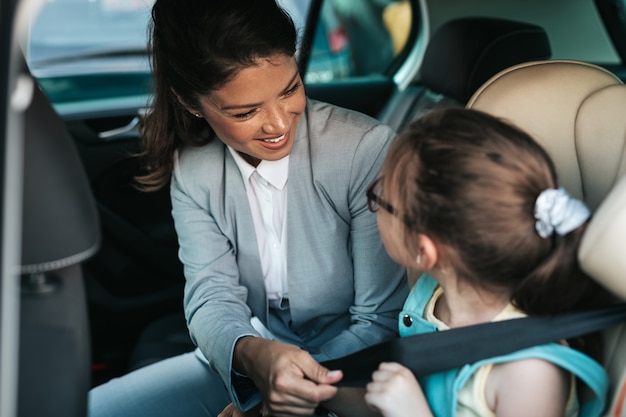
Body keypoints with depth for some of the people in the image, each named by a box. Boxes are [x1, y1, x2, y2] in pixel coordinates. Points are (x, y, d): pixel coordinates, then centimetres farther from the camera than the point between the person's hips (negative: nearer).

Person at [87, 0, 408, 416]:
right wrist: (252, 353, -35)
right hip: (243, 363, 5)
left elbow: (382, 320, -17)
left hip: (346, 365, -4)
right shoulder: (192, 168, -6)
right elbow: (212, 295, -11)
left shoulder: (368, 149, -21)